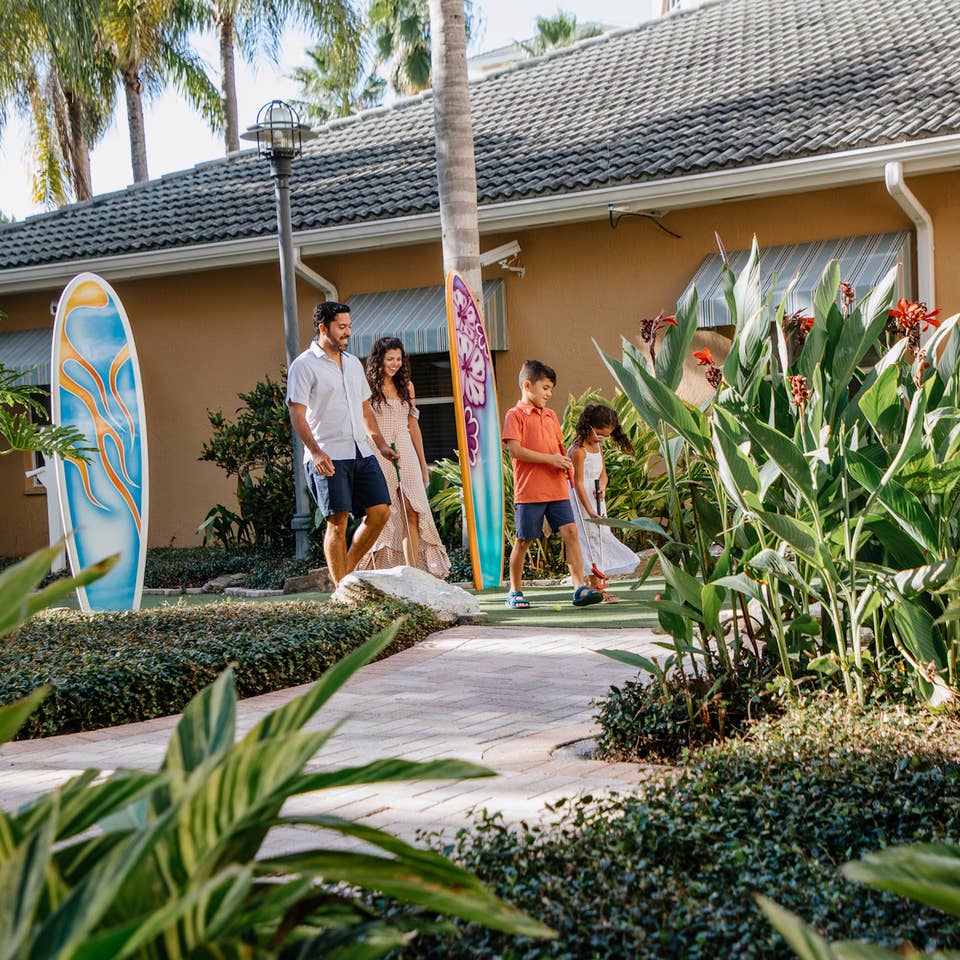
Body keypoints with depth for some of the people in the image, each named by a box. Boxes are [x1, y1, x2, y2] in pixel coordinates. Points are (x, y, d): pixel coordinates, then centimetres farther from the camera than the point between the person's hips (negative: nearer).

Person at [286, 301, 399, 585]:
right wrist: (315, 452, -22)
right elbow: (297, 414, -11)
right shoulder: (304, 365, -4)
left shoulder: (353, 363, 19)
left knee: (380, 511, 0)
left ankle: (348, 570, 17)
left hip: (361, 453, 7)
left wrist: (381, 445, 18)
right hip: (328, 457, -7)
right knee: (338, 522, -7)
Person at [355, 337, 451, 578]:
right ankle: (378, 573, 6)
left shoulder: (406, 386, 13)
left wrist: (422, 463, 18)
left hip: (406, 454, 4)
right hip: (378, 457, -4)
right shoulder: (368, 388, 0)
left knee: (412, 513, -7)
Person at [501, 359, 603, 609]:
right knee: (523, 540, 3)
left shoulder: (551, 416, 17)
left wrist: (564, 461, 2)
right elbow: (515, 450, -14)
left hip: (557, 489, 6)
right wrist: (550, 459, -16)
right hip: (529, 492, -5)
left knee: (570, 532, -6)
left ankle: (579, 587, -8)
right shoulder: (515, 415, -3)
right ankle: (514, 591, 16)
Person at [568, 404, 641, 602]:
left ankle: (598, 584, 16)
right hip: (581, 498, -9)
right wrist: (589, 510, -25)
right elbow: (578, 483, -21)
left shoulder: (598, 446, 9)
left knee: (601, 538, 10)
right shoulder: (579, 450, -18)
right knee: (591, 539, -8)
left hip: (595, 497, 9)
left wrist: (602, 487, -10)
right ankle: (597, 588, -6)